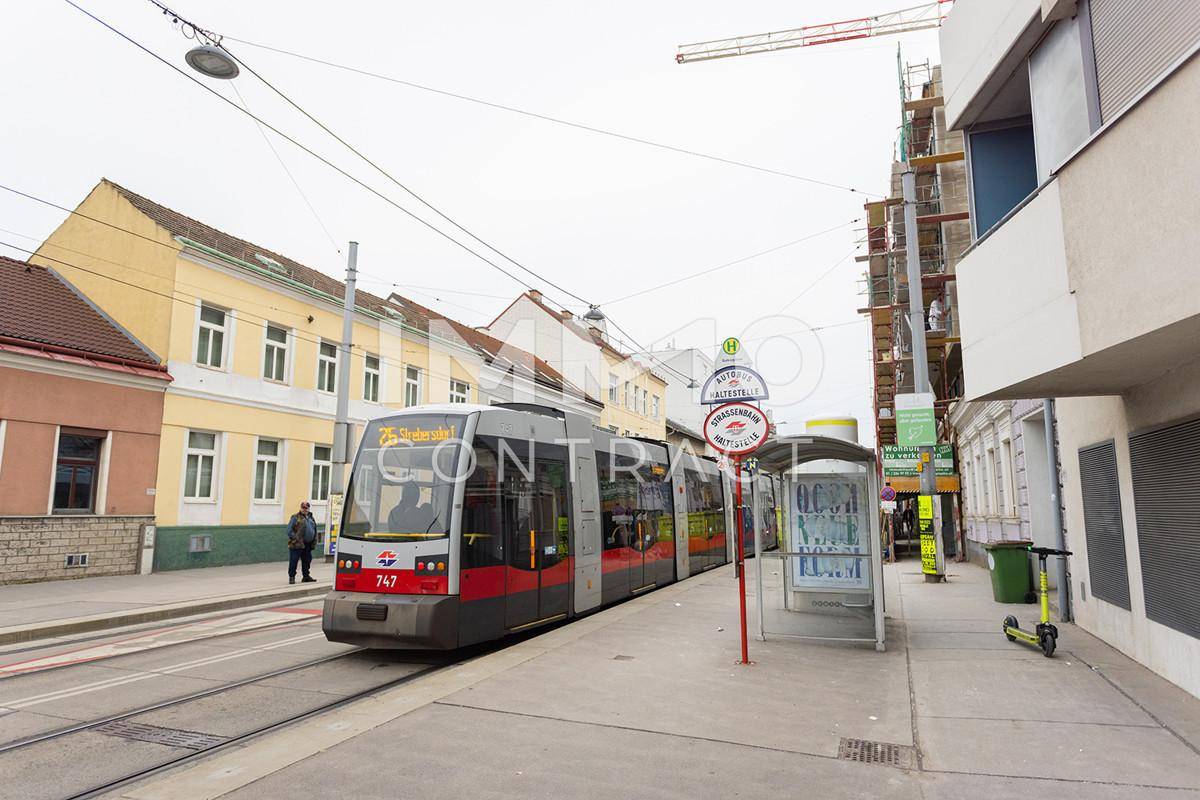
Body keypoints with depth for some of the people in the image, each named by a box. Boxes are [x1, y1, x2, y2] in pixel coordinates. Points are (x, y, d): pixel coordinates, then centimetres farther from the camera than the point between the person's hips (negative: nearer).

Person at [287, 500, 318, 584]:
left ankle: (306, 576, 22)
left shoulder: (310, 517, 16)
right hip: (297, 544, -6)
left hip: (307, 544, 6)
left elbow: (314, 530, 21)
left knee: (307, 560, 12)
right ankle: (291, 577, 6)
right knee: (293, 561, -3)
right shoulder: (296, 517, -4)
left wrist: (314, 541, 11)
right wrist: (296, 539, -16)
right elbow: (289, 531, -9)